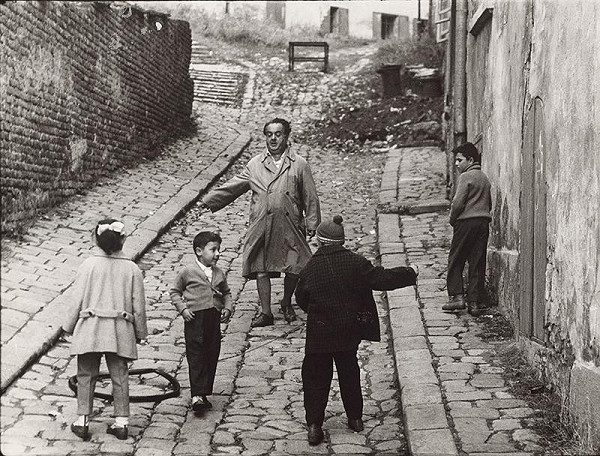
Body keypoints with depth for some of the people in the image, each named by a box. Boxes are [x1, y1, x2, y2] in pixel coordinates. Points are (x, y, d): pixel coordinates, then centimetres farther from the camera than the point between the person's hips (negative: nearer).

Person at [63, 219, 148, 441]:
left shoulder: (89, 265, -6)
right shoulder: (132, 269, -3)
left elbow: (77, 300, -2)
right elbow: (138, 305, 2)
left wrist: (69, 326, 10)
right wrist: (140, 332, 14)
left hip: (90, 328, -1)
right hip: (119, 331, 1)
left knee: (86, 375, 9)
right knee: (119, 375, 9)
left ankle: (82, 420, 9)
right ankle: (121, 422, 11)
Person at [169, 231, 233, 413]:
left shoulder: (219, 273, 12)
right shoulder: (187, 272, -2)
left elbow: (226, 293, 23)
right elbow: (175, 291, 6)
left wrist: (227, 307, 6)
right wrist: (182, 308, -8)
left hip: (214, 319, 5)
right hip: (195, 318, -5)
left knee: (212, 357, 7)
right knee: (196, 357, -8)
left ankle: (204, 394, 18)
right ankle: (197, 396, -10)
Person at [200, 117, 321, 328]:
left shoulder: (299, 164, 3)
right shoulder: (255, 164, 8)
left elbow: (310, 197, 5)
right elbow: (233, 187, 14)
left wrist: (312, 223, 1)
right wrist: (209, 200, 11)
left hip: (289, 226, -1)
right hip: (261, 227, 1)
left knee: (294, 268, 2)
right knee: (261, 270, -1)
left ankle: (287, 303, 29)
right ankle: (266, 313, 7)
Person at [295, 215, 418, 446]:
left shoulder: (310, 268, -9)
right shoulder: (355, 262, -10)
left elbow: (301, 299, 2)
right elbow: (382, 279, -9)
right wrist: (410, 273, 4)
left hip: (319, 334, -2)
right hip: (350, 331, 2)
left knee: (316, 377, 8)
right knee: (349, 371, 20)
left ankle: (314, 425, 2)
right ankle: (355, 418, 27)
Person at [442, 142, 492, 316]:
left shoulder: (466, 176, -8)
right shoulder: (484, 178, 16)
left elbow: (458, 202, -14)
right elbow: (489, 203, 17)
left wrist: (452, 220, 0)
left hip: (466, 221, -7)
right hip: (484, 221, 7)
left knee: (455, 260, 4)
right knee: (477, 263, 5)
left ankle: (457, 296, -4)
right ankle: (474, 303, 4)